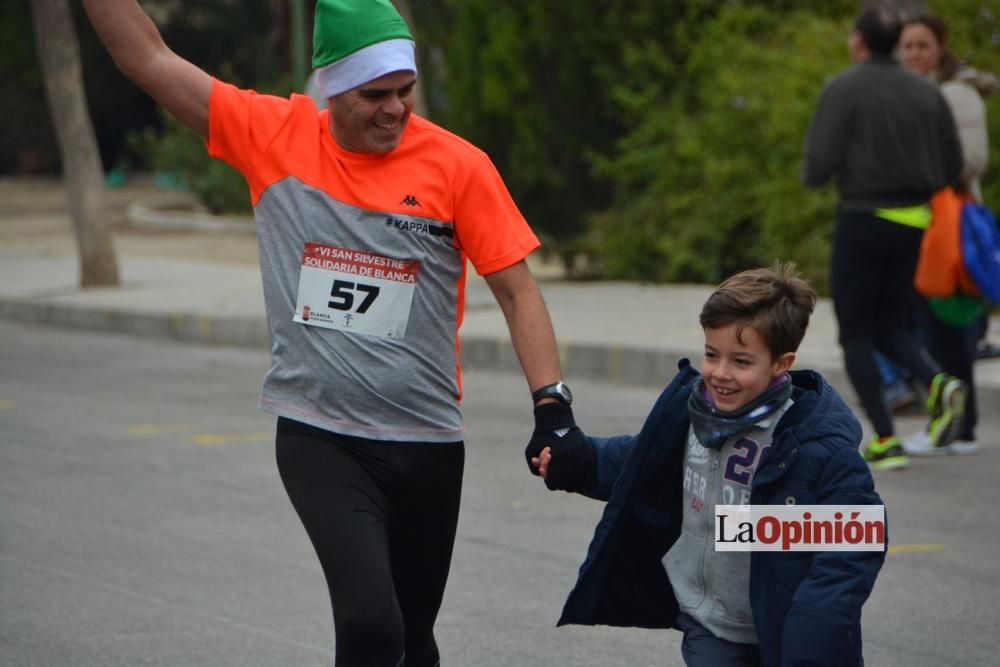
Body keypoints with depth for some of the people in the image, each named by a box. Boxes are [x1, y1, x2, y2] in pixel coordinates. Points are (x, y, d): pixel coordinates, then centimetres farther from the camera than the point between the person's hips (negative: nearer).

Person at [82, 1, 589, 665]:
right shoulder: (274, 135, -2)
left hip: (427, 443, 1)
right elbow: (147, 57, 1)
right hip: (319, 440, -1)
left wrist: (551, 405, -11)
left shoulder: (457, 165, -5)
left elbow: (516, 289, -3)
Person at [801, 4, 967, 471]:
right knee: (890, 330, 17)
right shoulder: (926, 93, 7)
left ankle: (886, 441, -2)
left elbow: (819, 164, -14)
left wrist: (812, 175, 9)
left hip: (863, 220, -5)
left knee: (856, 336, 6)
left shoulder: (843, 90, -9)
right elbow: (952, 168, 9)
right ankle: (938, 384, -13)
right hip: (912, 223, 5)